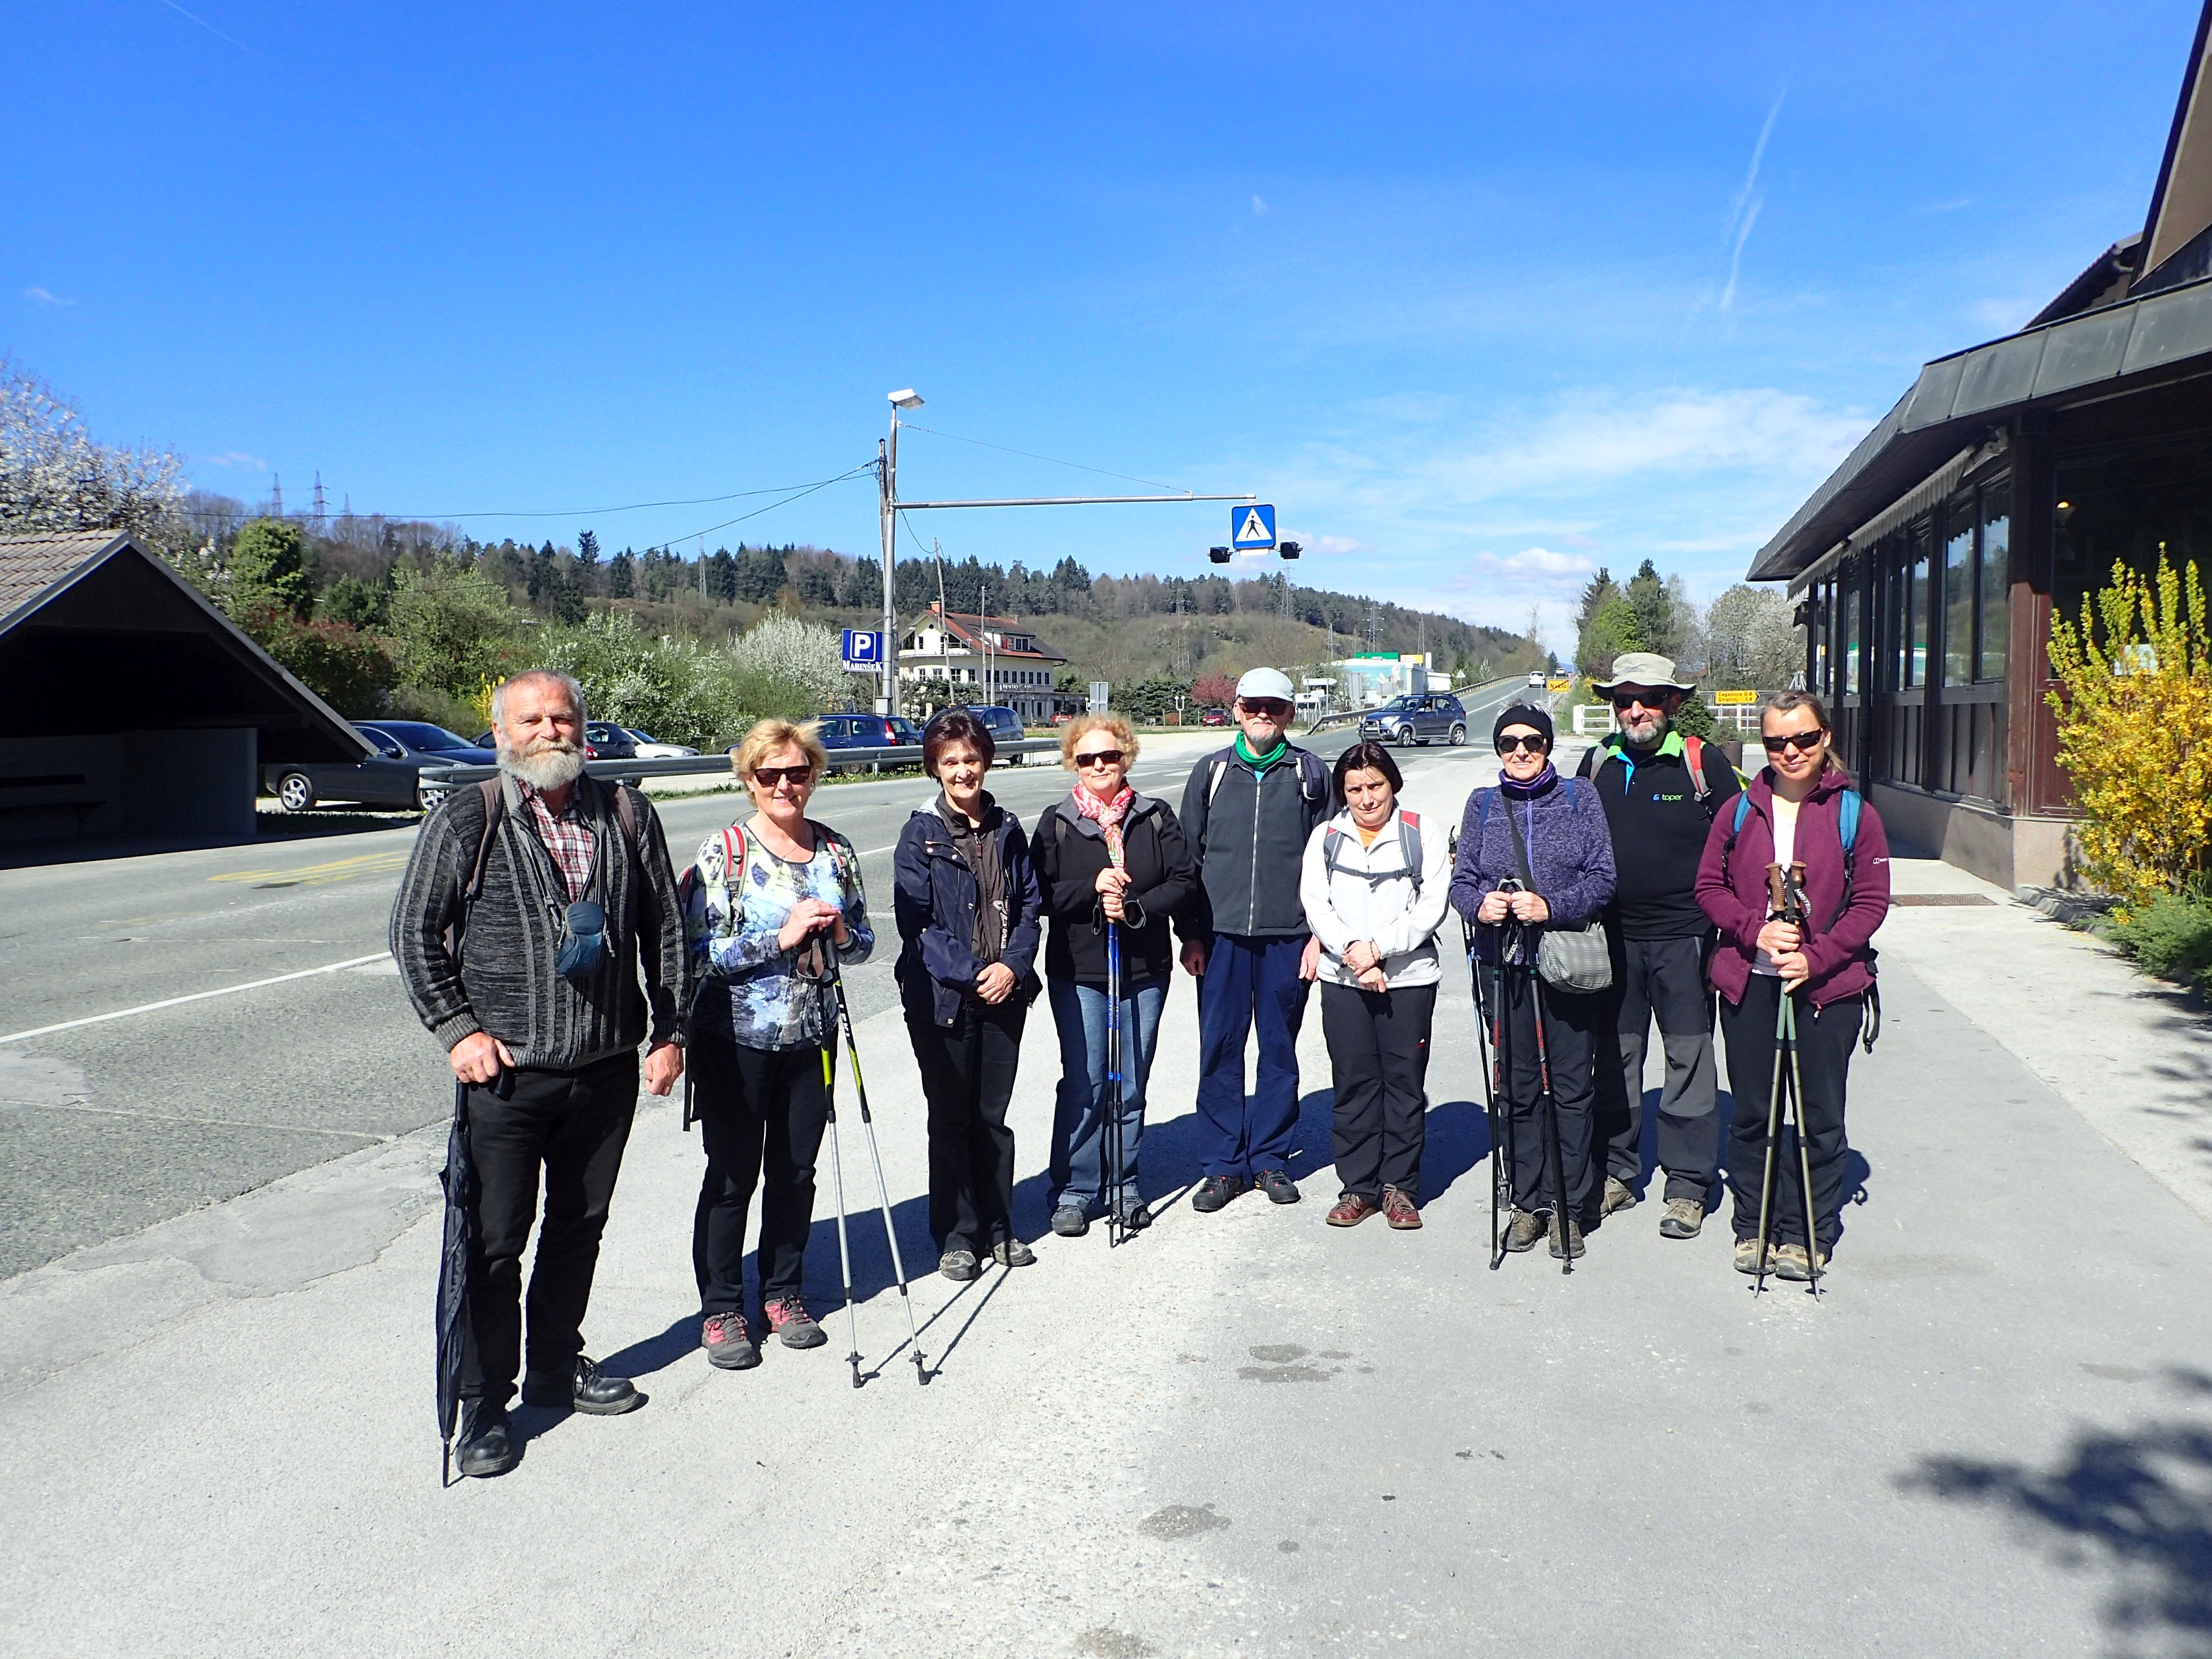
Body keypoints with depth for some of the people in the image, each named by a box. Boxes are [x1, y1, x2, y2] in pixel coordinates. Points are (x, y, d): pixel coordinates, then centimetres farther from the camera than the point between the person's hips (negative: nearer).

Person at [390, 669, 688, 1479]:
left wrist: (669, 1032, 5)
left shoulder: (628, 817, 4)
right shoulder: (465, 822, -4)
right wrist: (458, 1028, -8)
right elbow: (414, 933, -1)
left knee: (580, 1226, 16)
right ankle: (484, 1404, 16)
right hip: (505, 1072, -3)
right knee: (496, 1239, 1)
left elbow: (665, 930, 9)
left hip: (608, 1070, 4)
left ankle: (557, 1367, 34)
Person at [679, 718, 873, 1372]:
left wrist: (840, 933, -11)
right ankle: (721, 1309, 19)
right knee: (733, 1175, 4)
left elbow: (863, 944, 12)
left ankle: (783, 1293, 29)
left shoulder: (836, 851, 5)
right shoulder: (724, 852, -8)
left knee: (796, 1172, 12)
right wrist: (783, 936, -21)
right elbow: (701, 950, -14)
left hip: (812, 1037, 4)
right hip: (736, 1040, -4)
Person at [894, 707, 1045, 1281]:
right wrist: (969, 974, -16)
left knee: (994, 1114, 11)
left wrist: (1014, 965, -8)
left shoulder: (1007, 829, 7)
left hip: (1005, 990, 3)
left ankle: (997, 1226, 24)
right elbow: (914, 921, -9)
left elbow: (1030, 904, 8)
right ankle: (957, 1235, 16)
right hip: (942, 996, -3)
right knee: (951, 1117, 5)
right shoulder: (921, 834, -5)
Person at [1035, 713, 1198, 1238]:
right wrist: (1093, 887, -17)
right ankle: (1073, 1192, 8)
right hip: (1077, 972, -2)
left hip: (1145, 968, 2)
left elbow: (1184, 880, 1)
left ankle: (1124, 1185, 21)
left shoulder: (1156, 817, 6)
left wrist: (1134, 908, -14)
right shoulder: (1056, 822, 3)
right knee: (1084, 1083, -4)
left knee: (1132, 1084, 8)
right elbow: (1041, 894, -2)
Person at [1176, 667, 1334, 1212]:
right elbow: (1188, 856, 8)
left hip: (1288, 936, 0)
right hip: (1221, 935, 1)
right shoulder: (1211, 772, 7)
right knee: (1220, 1049, 2)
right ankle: (1224, 1165, 12)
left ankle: (1271, 1158, 19)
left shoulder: (1311, 774, 6)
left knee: (1280, 1049, 7)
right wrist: (1190, 934, 3)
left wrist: (1320, 933, -1)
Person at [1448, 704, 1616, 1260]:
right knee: (1516, 1090, 6)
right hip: (1506, 964, 2)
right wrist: (1479, 902, -16)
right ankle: (1528, 1203, 19)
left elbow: (1603, 877, -4)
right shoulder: (1483, 805, 10)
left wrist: (1552, 907, -19)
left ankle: (1569, 1209, 12)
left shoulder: (1579, 797, 3)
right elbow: (1461, 879, 6)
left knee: (1572, 1089, 2)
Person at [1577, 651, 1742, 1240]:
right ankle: (1617, 1173, 23)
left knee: (1689, 1059, 1)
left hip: (1683, 936, -4)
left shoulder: (1704, 762, -4)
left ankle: (1688, 1186, 11)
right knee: (1613, 1058, 11)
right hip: (1613, 935, 4)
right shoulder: (1597, 763, 7)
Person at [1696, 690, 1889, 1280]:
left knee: (1819, 1118, 5)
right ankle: (1752, 1228, 21)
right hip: (1749, 982, 2)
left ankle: (1807, 1236, 18)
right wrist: (1754, 929, -11)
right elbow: (1709, 887, 6)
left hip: (1828, 986, -1)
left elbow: (1872, 901, -2)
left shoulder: (1855, 814, 0)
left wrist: (1817, 955, -14)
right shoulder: (1740, 811, 6)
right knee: (1751, 1113, 8)